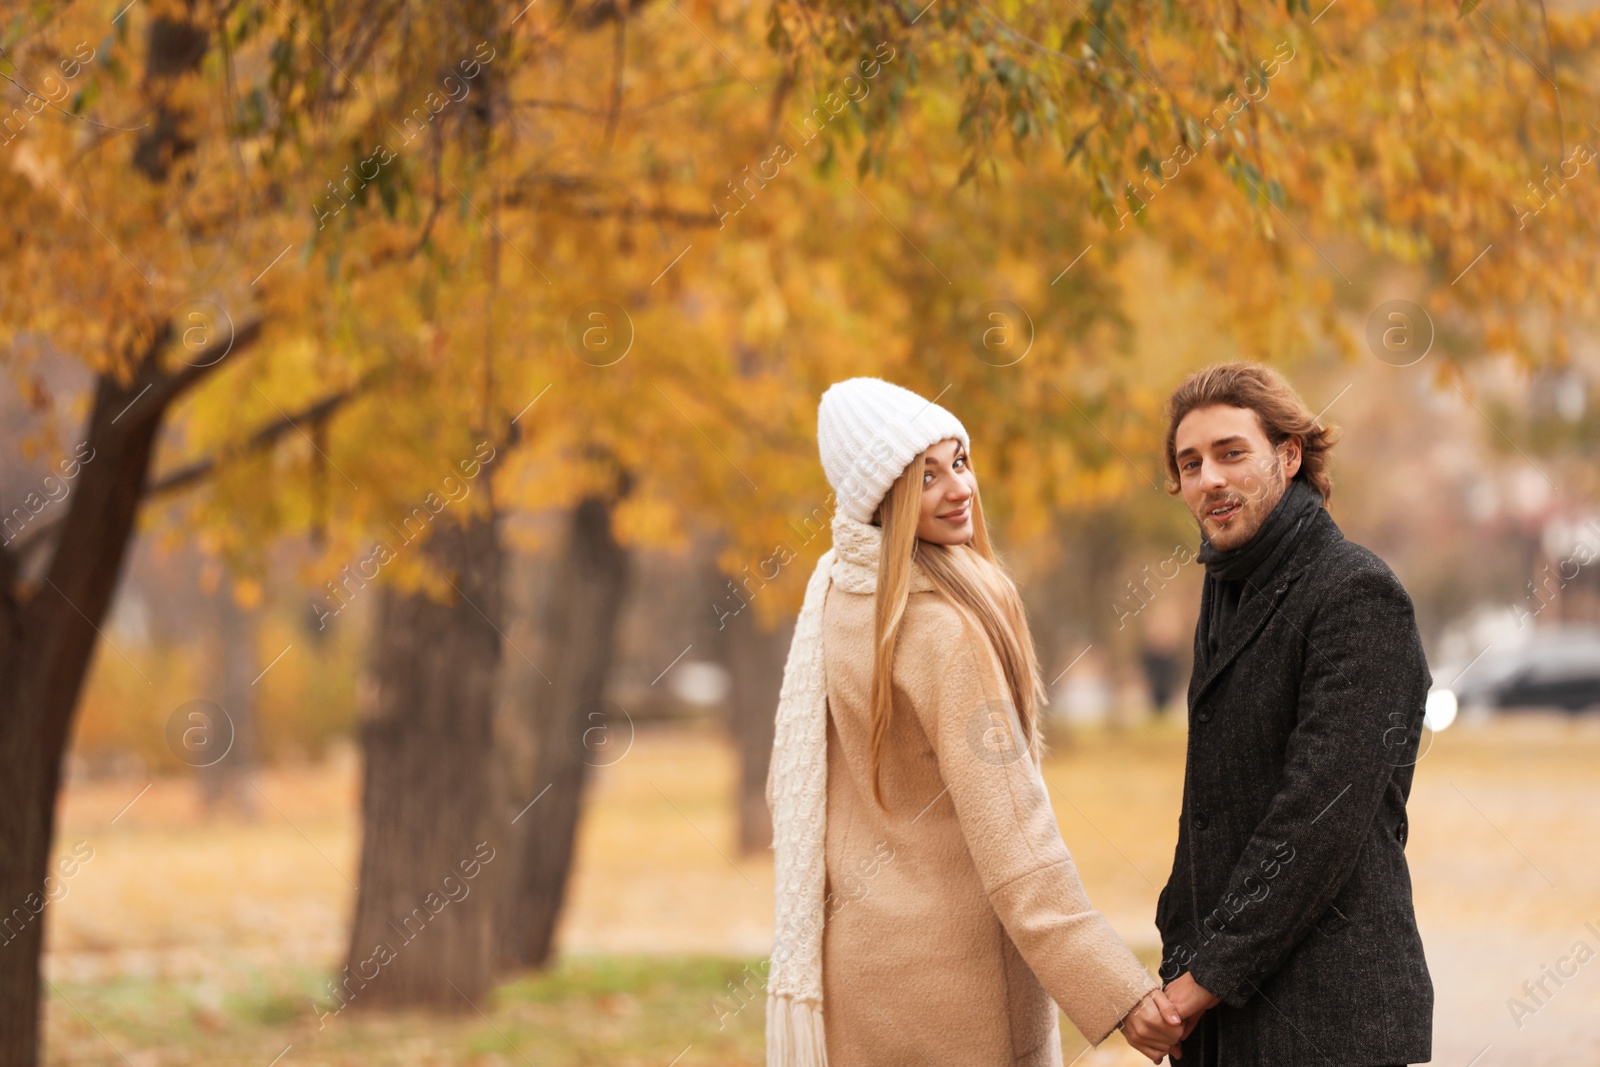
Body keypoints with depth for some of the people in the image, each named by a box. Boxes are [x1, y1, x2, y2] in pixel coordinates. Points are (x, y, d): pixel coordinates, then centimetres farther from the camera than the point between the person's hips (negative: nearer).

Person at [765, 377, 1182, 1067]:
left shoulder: (832, 589, 3)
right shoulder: (945, 630, -20)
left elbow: (791, 783, 12)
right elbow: (1008, 829, -25)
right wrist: (1115, 990, -26)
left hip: (849, 948, 8)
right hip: (946, 952, -8)